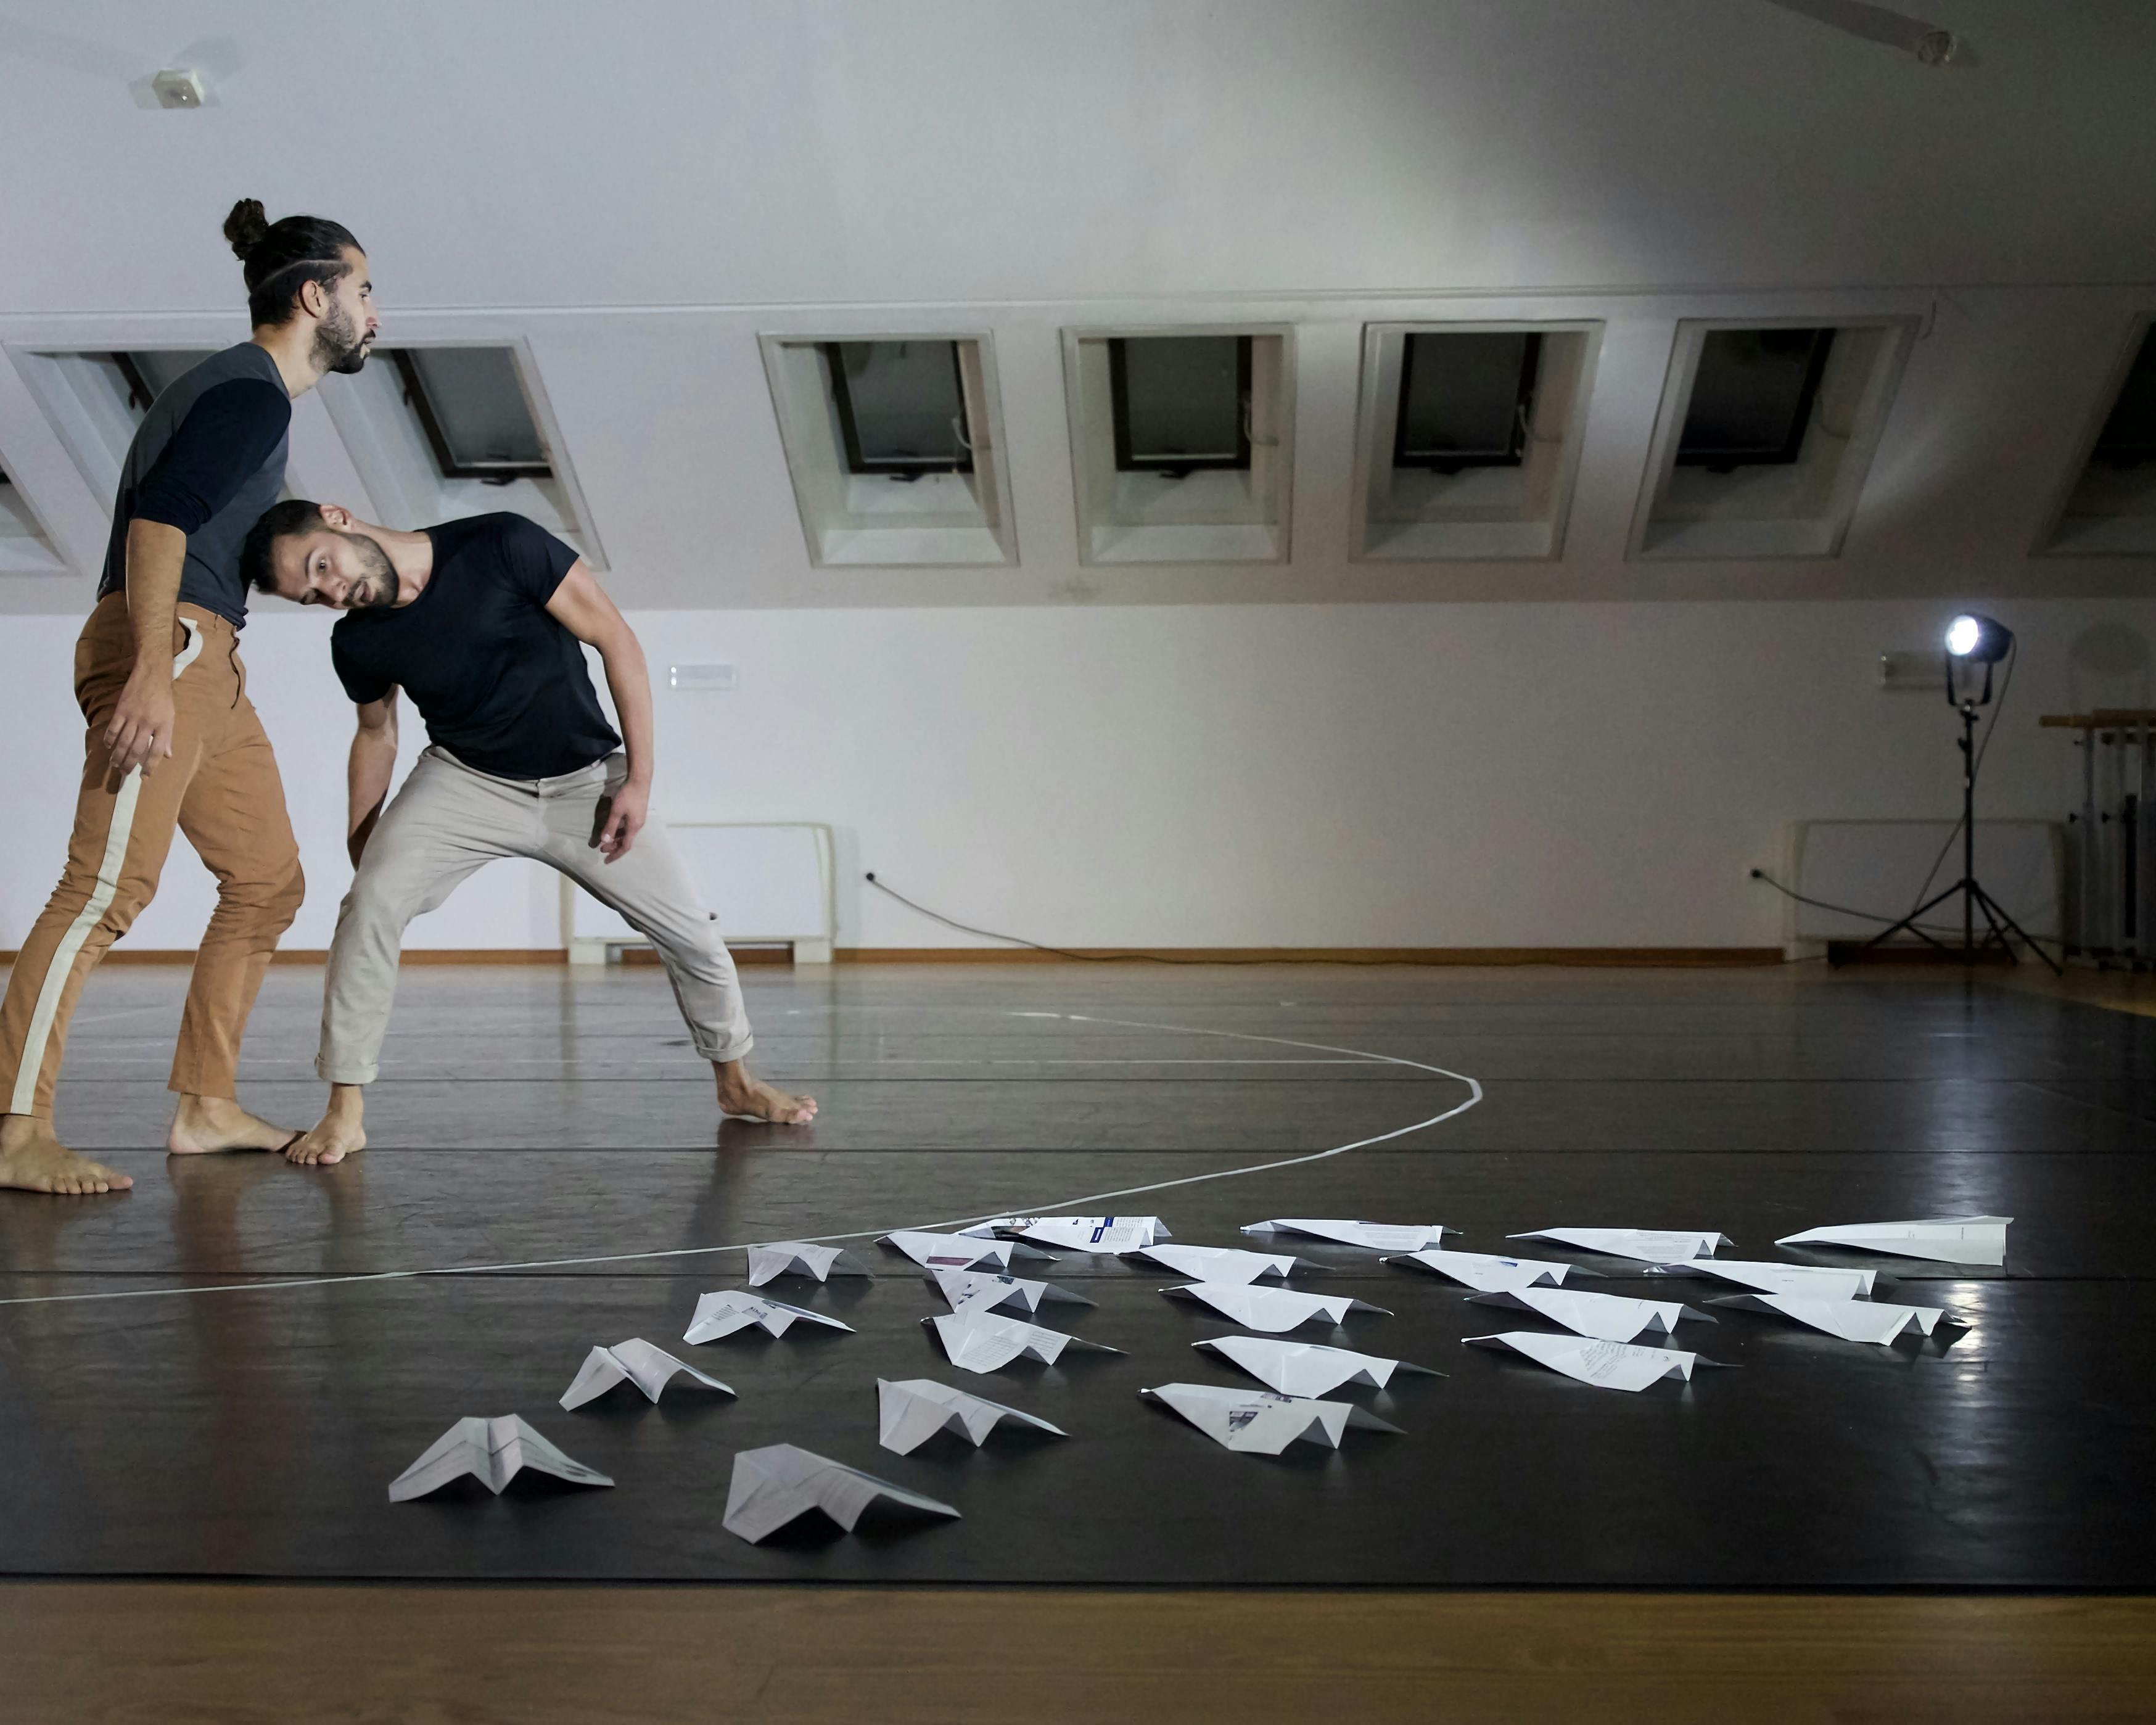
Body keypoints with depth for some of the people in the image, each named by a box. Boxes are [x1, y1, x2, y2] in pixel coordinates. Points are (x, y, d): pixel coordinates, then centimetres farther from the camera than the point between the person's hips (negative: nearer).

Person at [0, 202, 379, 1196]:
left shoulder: (247, 391, 23)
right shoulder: (253, 391, -8)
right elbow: (159, 514, -21)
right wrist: (152, 667, -29)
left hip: (207, 665, 11)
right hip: (161, 646, -11)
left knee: (267, 883, 10)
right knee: (108, 888, -16)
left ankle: (205, 1107, 13)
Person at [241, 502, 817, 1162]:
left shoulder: (501, 545, -22)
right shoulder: (358, 643, -9)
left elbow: (617, 642, -16)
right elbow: (377, 734, 11)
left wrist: (639, 780, -16)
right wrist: (359, 847, 9)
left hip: (584, 781, -1)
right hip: (466, 781, 1)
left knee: (693, 936, 0)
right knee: (372, 899, -24)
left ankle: (735, 1082, 26)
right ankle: (345, 1111, -14)